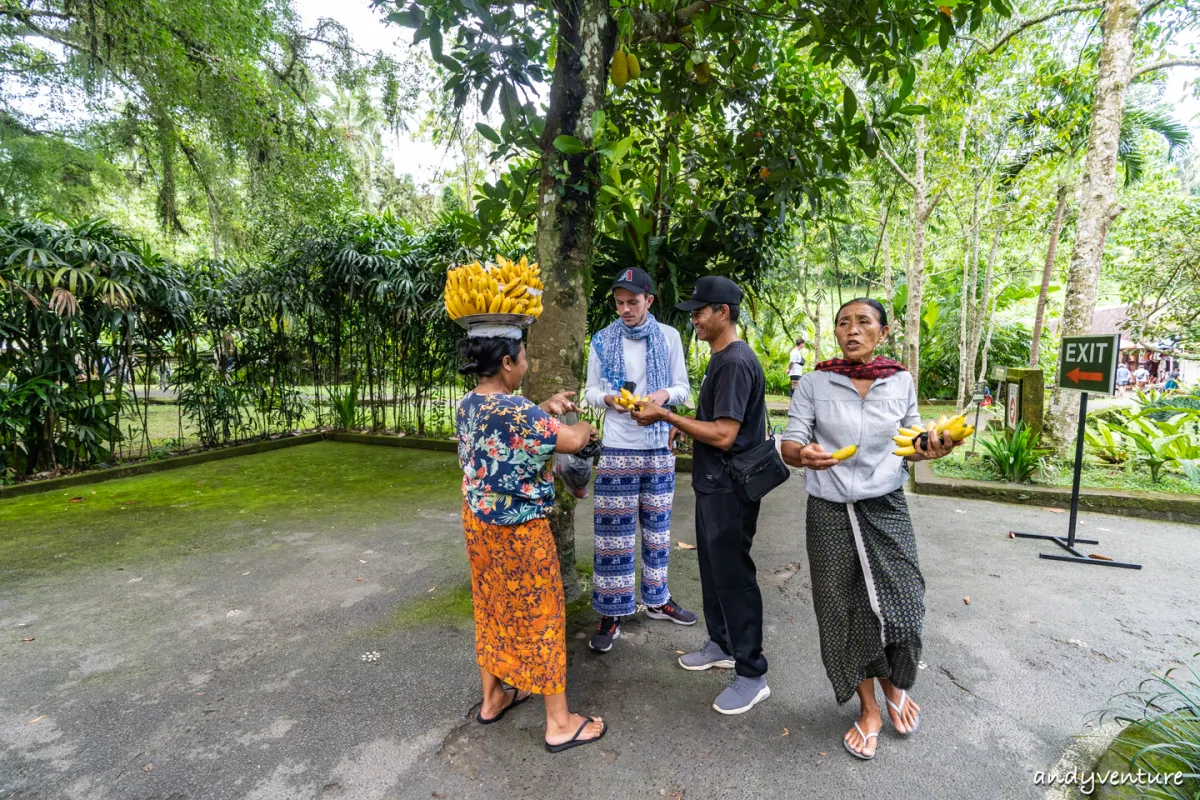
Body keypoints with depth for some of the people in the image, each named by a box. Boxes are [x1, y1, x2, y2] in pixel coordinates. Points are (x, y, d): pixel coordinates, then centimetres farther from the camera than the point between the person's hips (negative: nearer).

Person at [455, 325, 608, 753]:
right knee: (538, 618, 6)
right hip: (519, 531, -9)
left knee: (492, 609, 22)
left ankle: (493, 698, 41)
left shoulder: (468, 405, 1)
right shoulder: (514, 409, -27)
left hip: (479, 523, 9)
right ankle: (560, 722, 22)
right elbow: (571, 441, -23)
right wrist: (584, 427, -2)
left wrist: (546, 410, 12)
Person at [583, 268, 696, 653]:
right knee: (614, 529, 0)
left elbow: (683, 388, 4)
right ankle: (610, 614, 13)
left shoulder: (669, 336, 1)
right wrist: (608, 398, -17)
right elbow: (590, 390, 5)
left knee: (657, 525, 14)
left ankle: (657, 600, 32)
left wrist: (665, 394, -18)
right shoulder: (603, 340, -1)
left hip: (659, 445, 2)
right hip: (617, 447, -2)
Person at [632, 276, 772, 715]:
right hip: (713, 483, 10)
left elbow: (723, 435, -26)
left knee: (733, 574, 1)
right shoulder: (721, 358, 11)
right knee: (713, 566, 20)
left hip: (730, 488, -10)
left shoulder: (736, 362, -21)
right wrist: (678, 423, 9)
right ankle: (721, 644, 39)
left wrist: (666, 415, -21)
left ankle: (752, 675, 17)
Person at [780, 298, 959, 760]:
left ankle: (894, 685, 36)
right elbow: (790, 443, -6)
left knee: (899, 605, 1)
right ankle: (868, 708, 32)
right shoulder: (814, 384, -3)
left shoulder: (901, 383, 3)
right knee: (845, 610, 7)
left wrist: (931, 449, -11)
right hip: (831, 513, -1)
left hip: (886, 509, 2)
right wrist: (803, 455, -29)